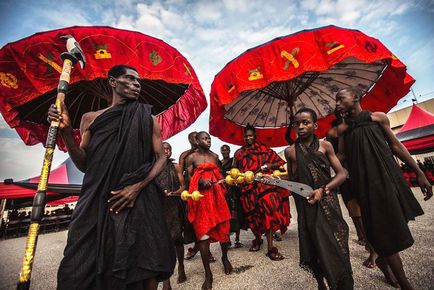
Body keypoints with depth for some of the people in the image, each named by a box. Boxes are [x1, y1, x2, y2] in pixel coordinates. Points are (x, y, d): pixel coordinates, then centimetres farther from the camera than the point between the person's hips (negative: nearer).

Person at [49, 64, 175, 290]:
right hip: (97, 200, 2)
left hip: (139, 199, -1)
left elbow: (161, 158, 2)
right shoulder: (91, 118, 12)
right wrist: (65, 131, -4)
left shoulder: (148, 120, 8)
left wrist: (137, 187, -12)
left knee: (143, 263, 1)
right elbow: (84, 165, 9)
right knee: (86, 266, 4)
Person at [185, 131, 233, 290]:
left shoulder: (215, 156, 13)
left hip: (216, 194, 4)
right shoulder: (191, 157, 1)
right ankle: (208, 273, 13)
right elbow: (188, 178, -2)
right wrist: (201, 181, -18)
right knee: (203, 232, -1)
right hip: (200, 195, -3)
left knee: (223, 227, 9)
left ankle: (225, 257, 37)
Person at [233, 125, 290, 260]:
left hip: (264, 184, -1)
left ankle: (270, 247, 3)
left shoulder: (264, 149, 7)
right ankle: (257, 239, 35)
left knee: (268, 213, -8)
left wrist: (270, 165, -11)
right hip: (248, 187, 2)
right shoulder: (239, 153, 11)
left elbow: (279, 162, 6)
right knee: (254, 214, 11)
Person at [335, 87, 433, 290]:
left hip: (389, 175, 2)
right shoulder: (342, 128, 3)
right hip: (366, 181, -2)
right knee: (385, 230, 3)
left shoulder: (378, 117, 6)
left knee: (393, 224, 12)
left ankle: (382, 260, 39)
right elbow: (341, 157, 3)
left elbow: (395, 146, 8)